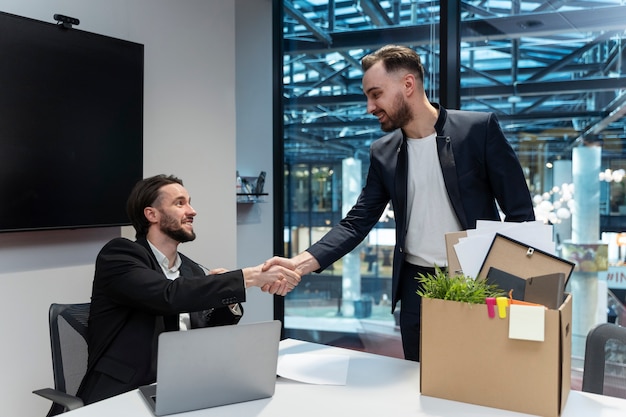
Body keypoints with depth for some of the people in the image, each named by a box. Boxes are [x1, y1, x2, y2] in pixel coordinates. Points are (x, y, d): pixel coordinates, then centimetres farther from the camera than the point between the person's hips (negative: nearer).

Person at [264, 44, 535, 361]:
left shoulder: (479, 129, -6)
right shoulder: (383, 152, 5)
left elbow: (520, 212, -4)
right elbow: (357, 222, 3)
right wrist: (302, 262, -11)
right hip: (416, 288, 3)